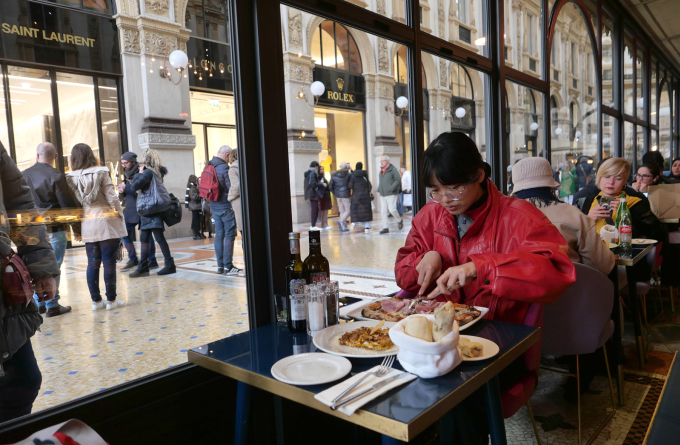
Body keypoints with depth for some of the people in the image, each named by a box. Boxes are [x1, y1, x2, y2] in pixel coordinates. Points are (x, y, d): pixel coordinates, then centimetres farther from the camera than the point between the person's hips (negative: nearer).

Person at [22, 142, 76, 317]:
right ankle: (52, 305, 5)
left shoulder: (24, 175, 5)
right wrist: (77, 228, -4)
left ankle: (39, 303, 23)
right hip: (54, 229, -5)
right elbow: (67, 206, -13)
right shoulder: (56, 176, -13)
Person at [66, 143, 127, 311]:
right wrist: (120, 214, 2)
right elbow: (111, 197, -9)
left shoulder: (71, 177, 2)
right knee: (109, 261, 1)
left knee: (93, 263, 9)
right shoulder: (101, 173, -7)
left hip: (87, 224, 4)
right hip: (106, 222, -4)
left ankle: (96, 300, 15)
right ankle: (111, 300, 6)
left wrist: (77, 225, 10)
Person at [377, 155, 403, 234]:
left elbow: (398, 179, -12)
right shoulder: (381, 171, 16)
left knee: (392, 209, -13)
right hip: (382, 195, 7)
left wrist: (392, 188, -20)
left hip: (391, 194, -7)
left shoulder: (392, 169, -6)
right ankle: (385, 228, 7)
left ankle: (400, 220, 15)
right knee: (383, 211, 2)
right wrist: (379, 189, 11)